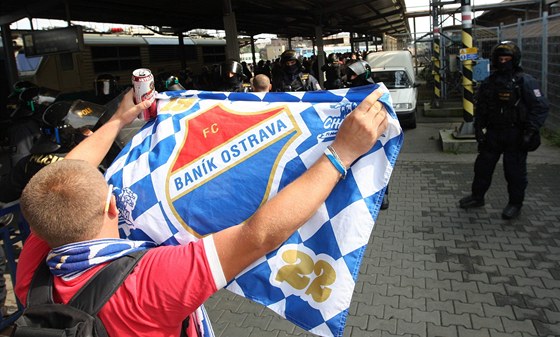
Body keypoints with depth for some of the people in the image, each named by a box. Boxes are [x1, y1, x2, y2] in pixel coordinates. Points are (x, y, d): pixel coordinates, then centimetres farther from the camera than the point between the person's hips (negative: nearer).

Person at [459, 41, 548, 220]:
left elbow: (540, 107, -10)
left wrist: (530, 131, -17)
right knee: (483, 165, 12)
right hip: (493, 132, 5)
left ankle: (515, 203, 18)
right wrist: (479, 129, 6)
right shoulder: (489, 82, 7)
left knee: (515, 170, 2)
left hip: (516, 135, -5)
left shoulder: (525, 81, -8)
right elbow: (480, 109, 14)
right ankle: (477, 196, 28)